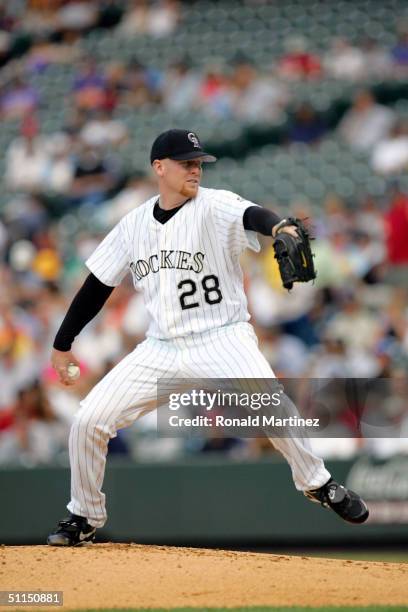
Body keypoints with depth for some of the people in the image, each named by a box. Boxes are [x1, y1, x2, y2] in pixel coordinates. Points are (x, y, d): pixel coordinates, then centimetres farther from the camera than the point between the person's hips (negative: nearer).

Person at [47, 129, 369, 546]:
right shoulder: (134, 223, 6)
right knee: (88, 421, -6)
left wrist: (276, 227, -55)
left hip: (221, 339, -4)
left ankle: (317, 483, 1)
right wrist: (62, 344, 17)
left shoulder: (215, 207, -7)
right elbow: (97, 285, 14)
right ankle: (84, 518, 15)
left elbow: (249, 215, -31)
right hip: (160, 349, 4)